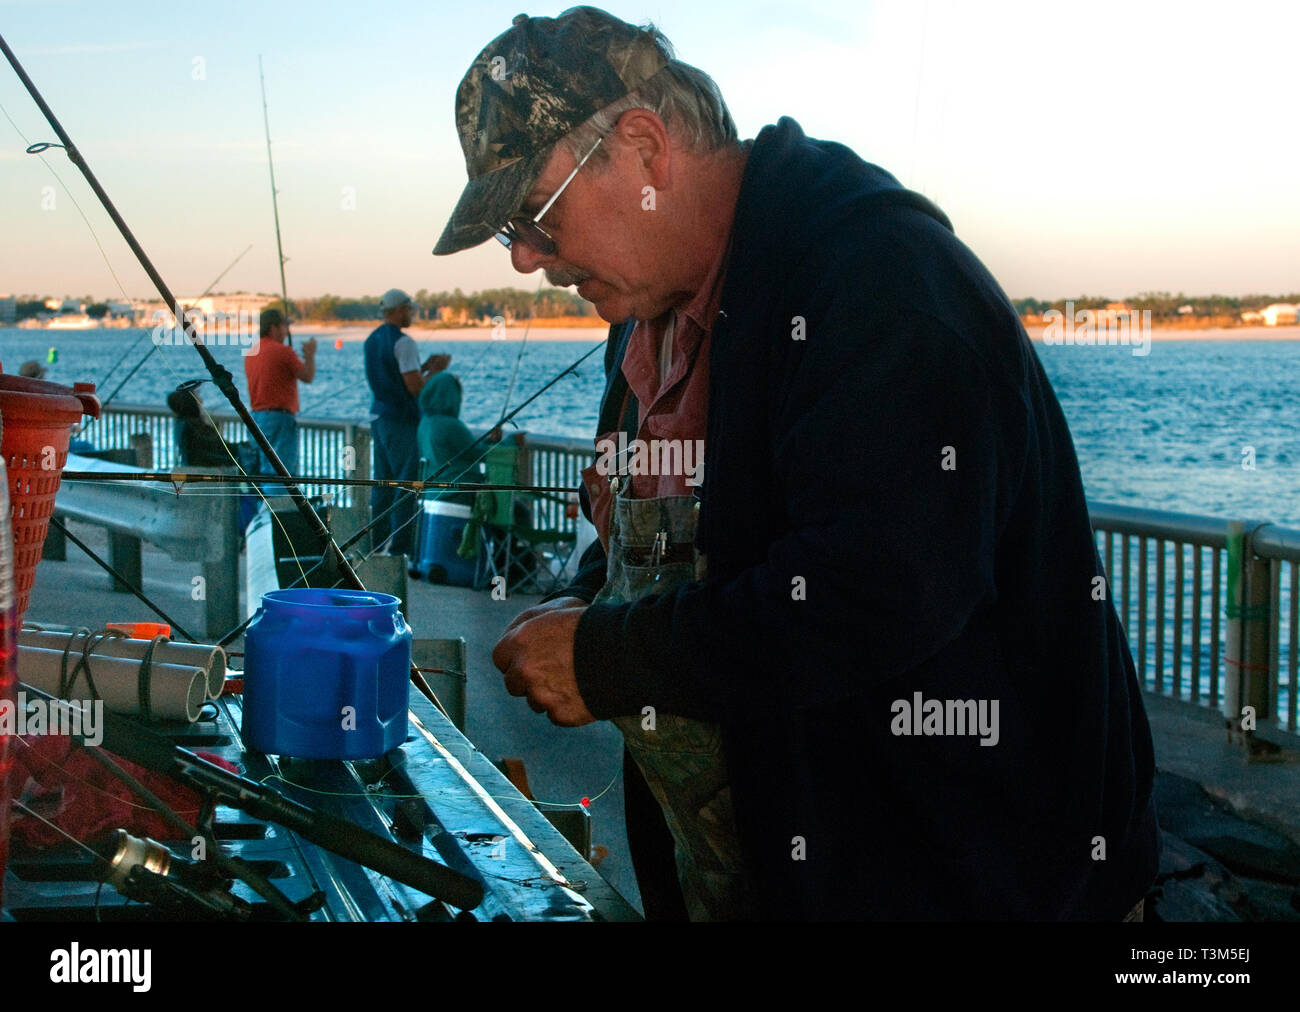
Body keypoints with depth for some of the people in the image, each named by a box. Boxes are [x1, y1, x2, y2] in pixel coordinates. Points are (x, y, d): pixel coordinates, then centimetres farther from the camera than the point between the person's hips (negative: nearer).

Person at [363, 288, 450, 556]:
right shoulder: (403, 342, -15)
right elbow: (415, 388, -18)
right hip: (402, 421, -9)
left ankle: (378, 540, 16)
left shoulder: (372, 340, 13)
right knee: (407, 482, -4)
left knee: (383, 481, 13)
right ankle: (402, 544, -3)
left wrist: (424, 366, 17)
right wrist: (436, 371, -2)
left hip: (378, 416, 9)